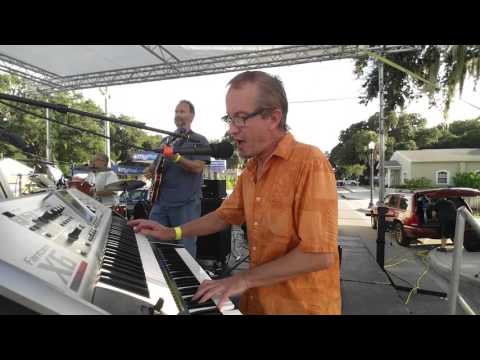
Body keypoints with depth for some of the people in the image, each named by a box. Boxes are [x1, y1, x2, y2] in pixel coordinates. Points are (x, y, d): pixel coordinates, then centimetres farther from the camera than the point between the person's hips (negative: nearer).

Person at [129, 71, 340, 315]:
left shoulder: (310, 162, -21)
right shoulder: (251, 169, 5)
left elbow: (320, 254, -24)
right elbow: (224, 215, 16)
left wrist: (245, 279, -20)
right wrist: (172, 233, 10)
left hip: (299, 306, -6)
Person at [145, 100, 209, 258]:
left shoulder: (199, 140, 1)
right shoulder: (167, 141, 19)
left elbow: (197, 168, -14)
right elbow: (157, 165, 27)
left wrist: (176, 158, -28)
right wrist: (151, 170, 4)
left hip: (187, 203, -6)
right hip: (160, 201, 6)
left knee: (185, 250, 0)